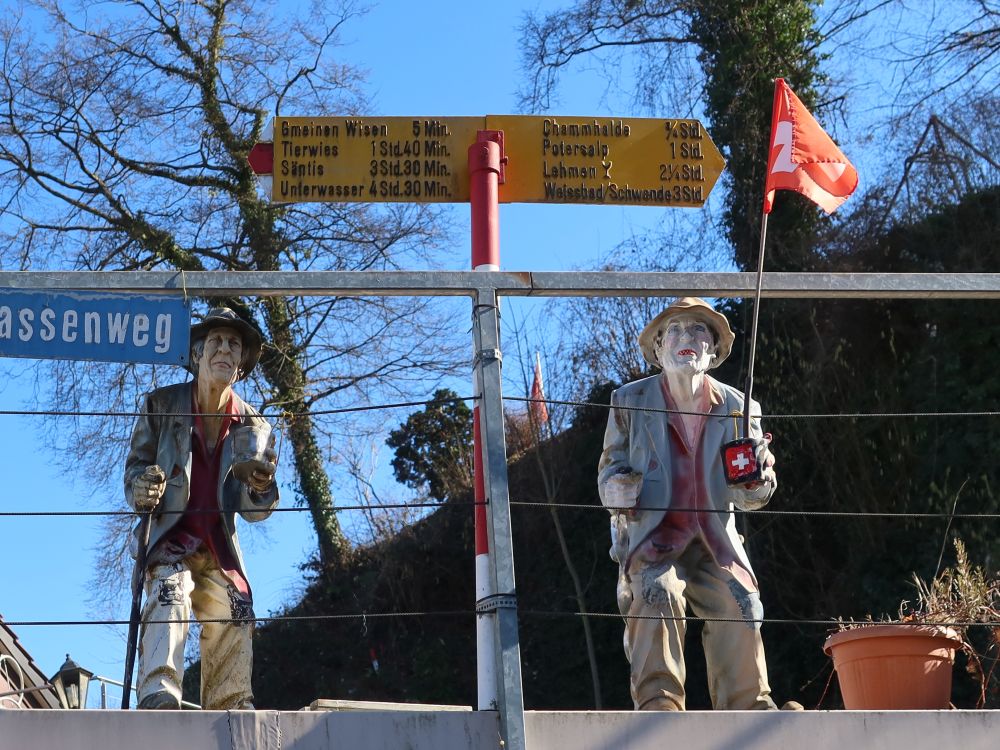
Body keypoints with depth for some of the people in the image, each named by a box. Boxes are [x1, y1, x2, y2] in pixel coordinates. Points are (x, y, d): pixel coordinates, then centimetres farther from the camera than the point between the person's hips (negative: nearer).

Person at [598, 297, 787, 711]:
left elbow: (750, 498, 9)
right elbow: (610, 465, 7)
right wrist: (616, 489, -17)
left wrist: (758, 478, -16)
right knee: (657, 594, -29)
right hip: (651, 535, -2)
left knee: (739, 602, -21)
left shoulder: (737, 406, 4)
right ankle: (658, 700, -26)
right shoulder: (630, 401, 0)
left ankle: (749, 703, -10)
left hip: (714, 538, 2)